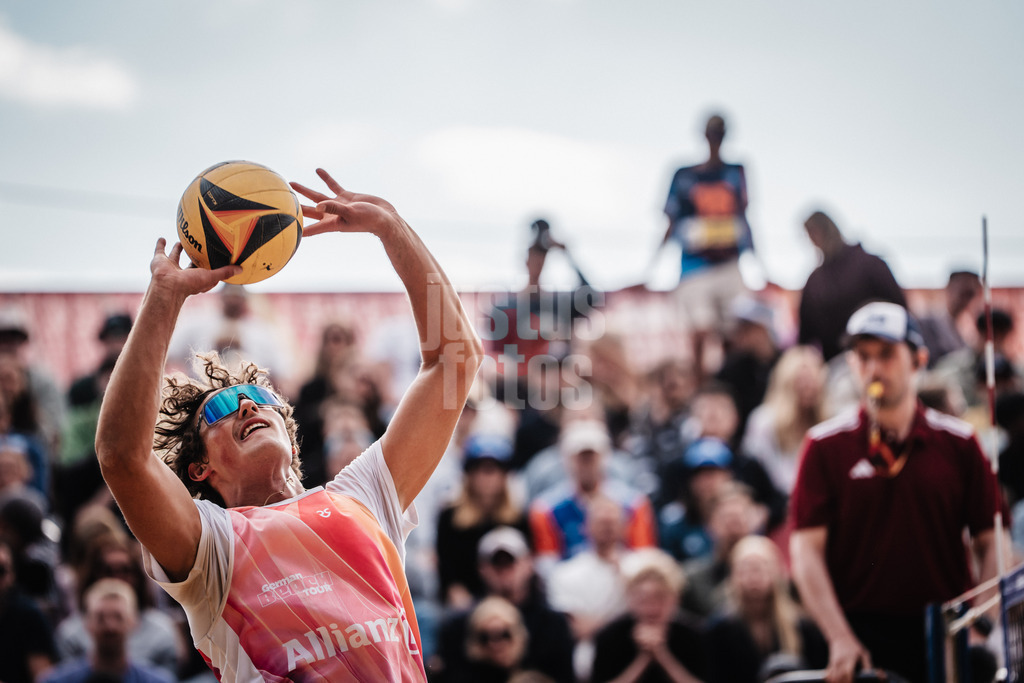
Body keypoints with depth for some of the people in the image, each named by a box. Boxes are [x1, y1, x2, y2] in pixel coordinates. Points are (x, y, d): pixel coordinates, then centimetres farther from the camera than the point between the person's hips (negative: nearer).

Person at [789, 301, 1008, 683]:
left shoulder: (958, 444, 7)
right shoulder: (826, 447, 3)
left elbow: (991, 543, 6)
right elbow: (806, 550, -3)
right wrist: (840, 638, -13)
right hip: (860, 633, -1)